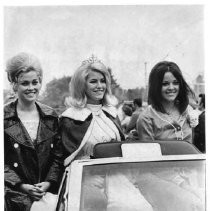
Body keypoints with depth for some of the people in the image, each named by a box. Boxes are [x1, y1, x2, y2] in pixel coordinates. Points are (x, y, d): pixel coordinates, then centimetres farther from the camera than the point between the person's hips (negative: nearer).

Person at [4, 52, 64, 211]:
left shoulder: (51, 116, 10)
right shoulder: (5, 118, -1)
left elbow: (58, 156, 9)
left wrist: (48, 183, -5)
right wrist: (21, 185, -12)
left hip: (48, 191, 2)